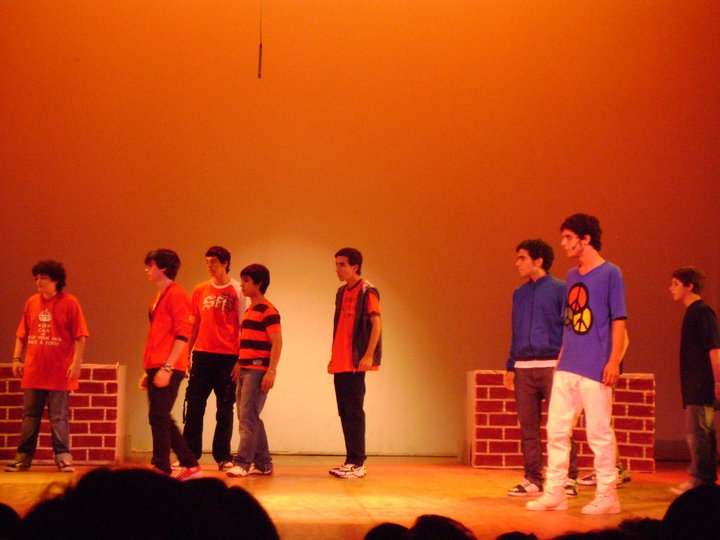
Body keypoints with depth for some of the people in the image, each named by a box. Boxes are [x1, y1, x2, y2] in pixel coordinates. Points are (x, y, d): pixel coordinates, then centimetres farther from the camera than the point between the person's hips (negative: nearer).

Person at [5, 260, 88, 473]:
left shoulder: (69, 303, -4)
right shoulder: (32, 302, 10)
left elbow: (80, 336, -7)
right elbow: (22, 334, 15)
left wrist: (76, 362, -14)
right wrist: (17, 359, 6)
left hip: (59, 373, -5)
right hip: (33, 372, 5)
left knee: (59, 417, -2)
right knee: (29, 416, 9)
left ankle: (63, 458, 3)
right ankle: (22, 458, 13)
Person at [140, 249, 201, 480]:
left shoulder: (176, 294, -8)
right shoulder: (159, 296, 20)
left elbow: (183, 334, -16)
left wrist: (167, 367, -21)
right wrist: (148, 372, 22)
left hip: (168, 368, -10)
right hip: (156, 367, 10)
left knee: (158, 416, -10)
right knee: (161, 419, 11)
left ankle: (161, 468, -6)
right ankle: (190, 466, 17)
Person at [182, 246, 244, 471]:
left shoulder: (237, 291, -1)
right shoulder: (200, 290, 10)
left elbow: (243, 326, -1)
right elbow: (194, 325, 15)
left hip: (227, 356, -3)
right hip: (202, 354, 3)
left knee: (225, 409, 3)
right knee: (194, 406, 2)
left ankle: (223, 457, 11)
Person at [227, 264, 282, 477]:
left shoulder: (268, 310, -9)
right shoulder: (248, 311, 19)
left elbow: (277, 342, -15)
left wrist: (271, 371, -21)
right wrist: (239, 364, 16)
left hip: (258, 370, -10)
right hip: (245, 370, 10)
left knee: (248, 416, -12)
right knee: (250, 418, 11)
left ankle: (242, 463, -13)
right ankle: (263, 463, 17)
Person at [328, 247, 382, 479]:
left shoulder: (367, 292, -8)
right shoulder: (342, 293, 16)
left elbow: (376, 325, -13)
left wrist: (368, 356, -20)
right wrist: (334, 356, 17)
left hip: (355, 363, -8)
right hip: (340, 364, 8)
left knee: (353, 412, -8)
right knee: (344, 412, 9)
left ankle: (357, 464, -5)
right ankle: (352, 460, 14)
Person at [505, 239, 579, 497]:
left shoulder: (559, 289, 0)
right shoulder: (519, 294, 18)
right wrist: (510, 367, 16)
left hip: (552, 366, -6)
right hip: (523, 367, 6)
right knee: (528, 426, 6)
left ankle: (569, 478, 0)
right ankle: (533, 479, 12)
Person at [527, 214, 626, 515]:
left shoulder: (610, 273, -5)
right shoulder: (572, 276, 15)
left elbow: (618, 320, -9)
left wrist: (614, 360, -16)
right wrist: (561, 358, 17)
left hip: (595, 369, -7)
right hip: (567, 368, 7)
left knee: (599, 433, -2)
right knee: (556, 429, 6)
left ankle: (607, 495, 7)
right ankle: (555, 493, 12)